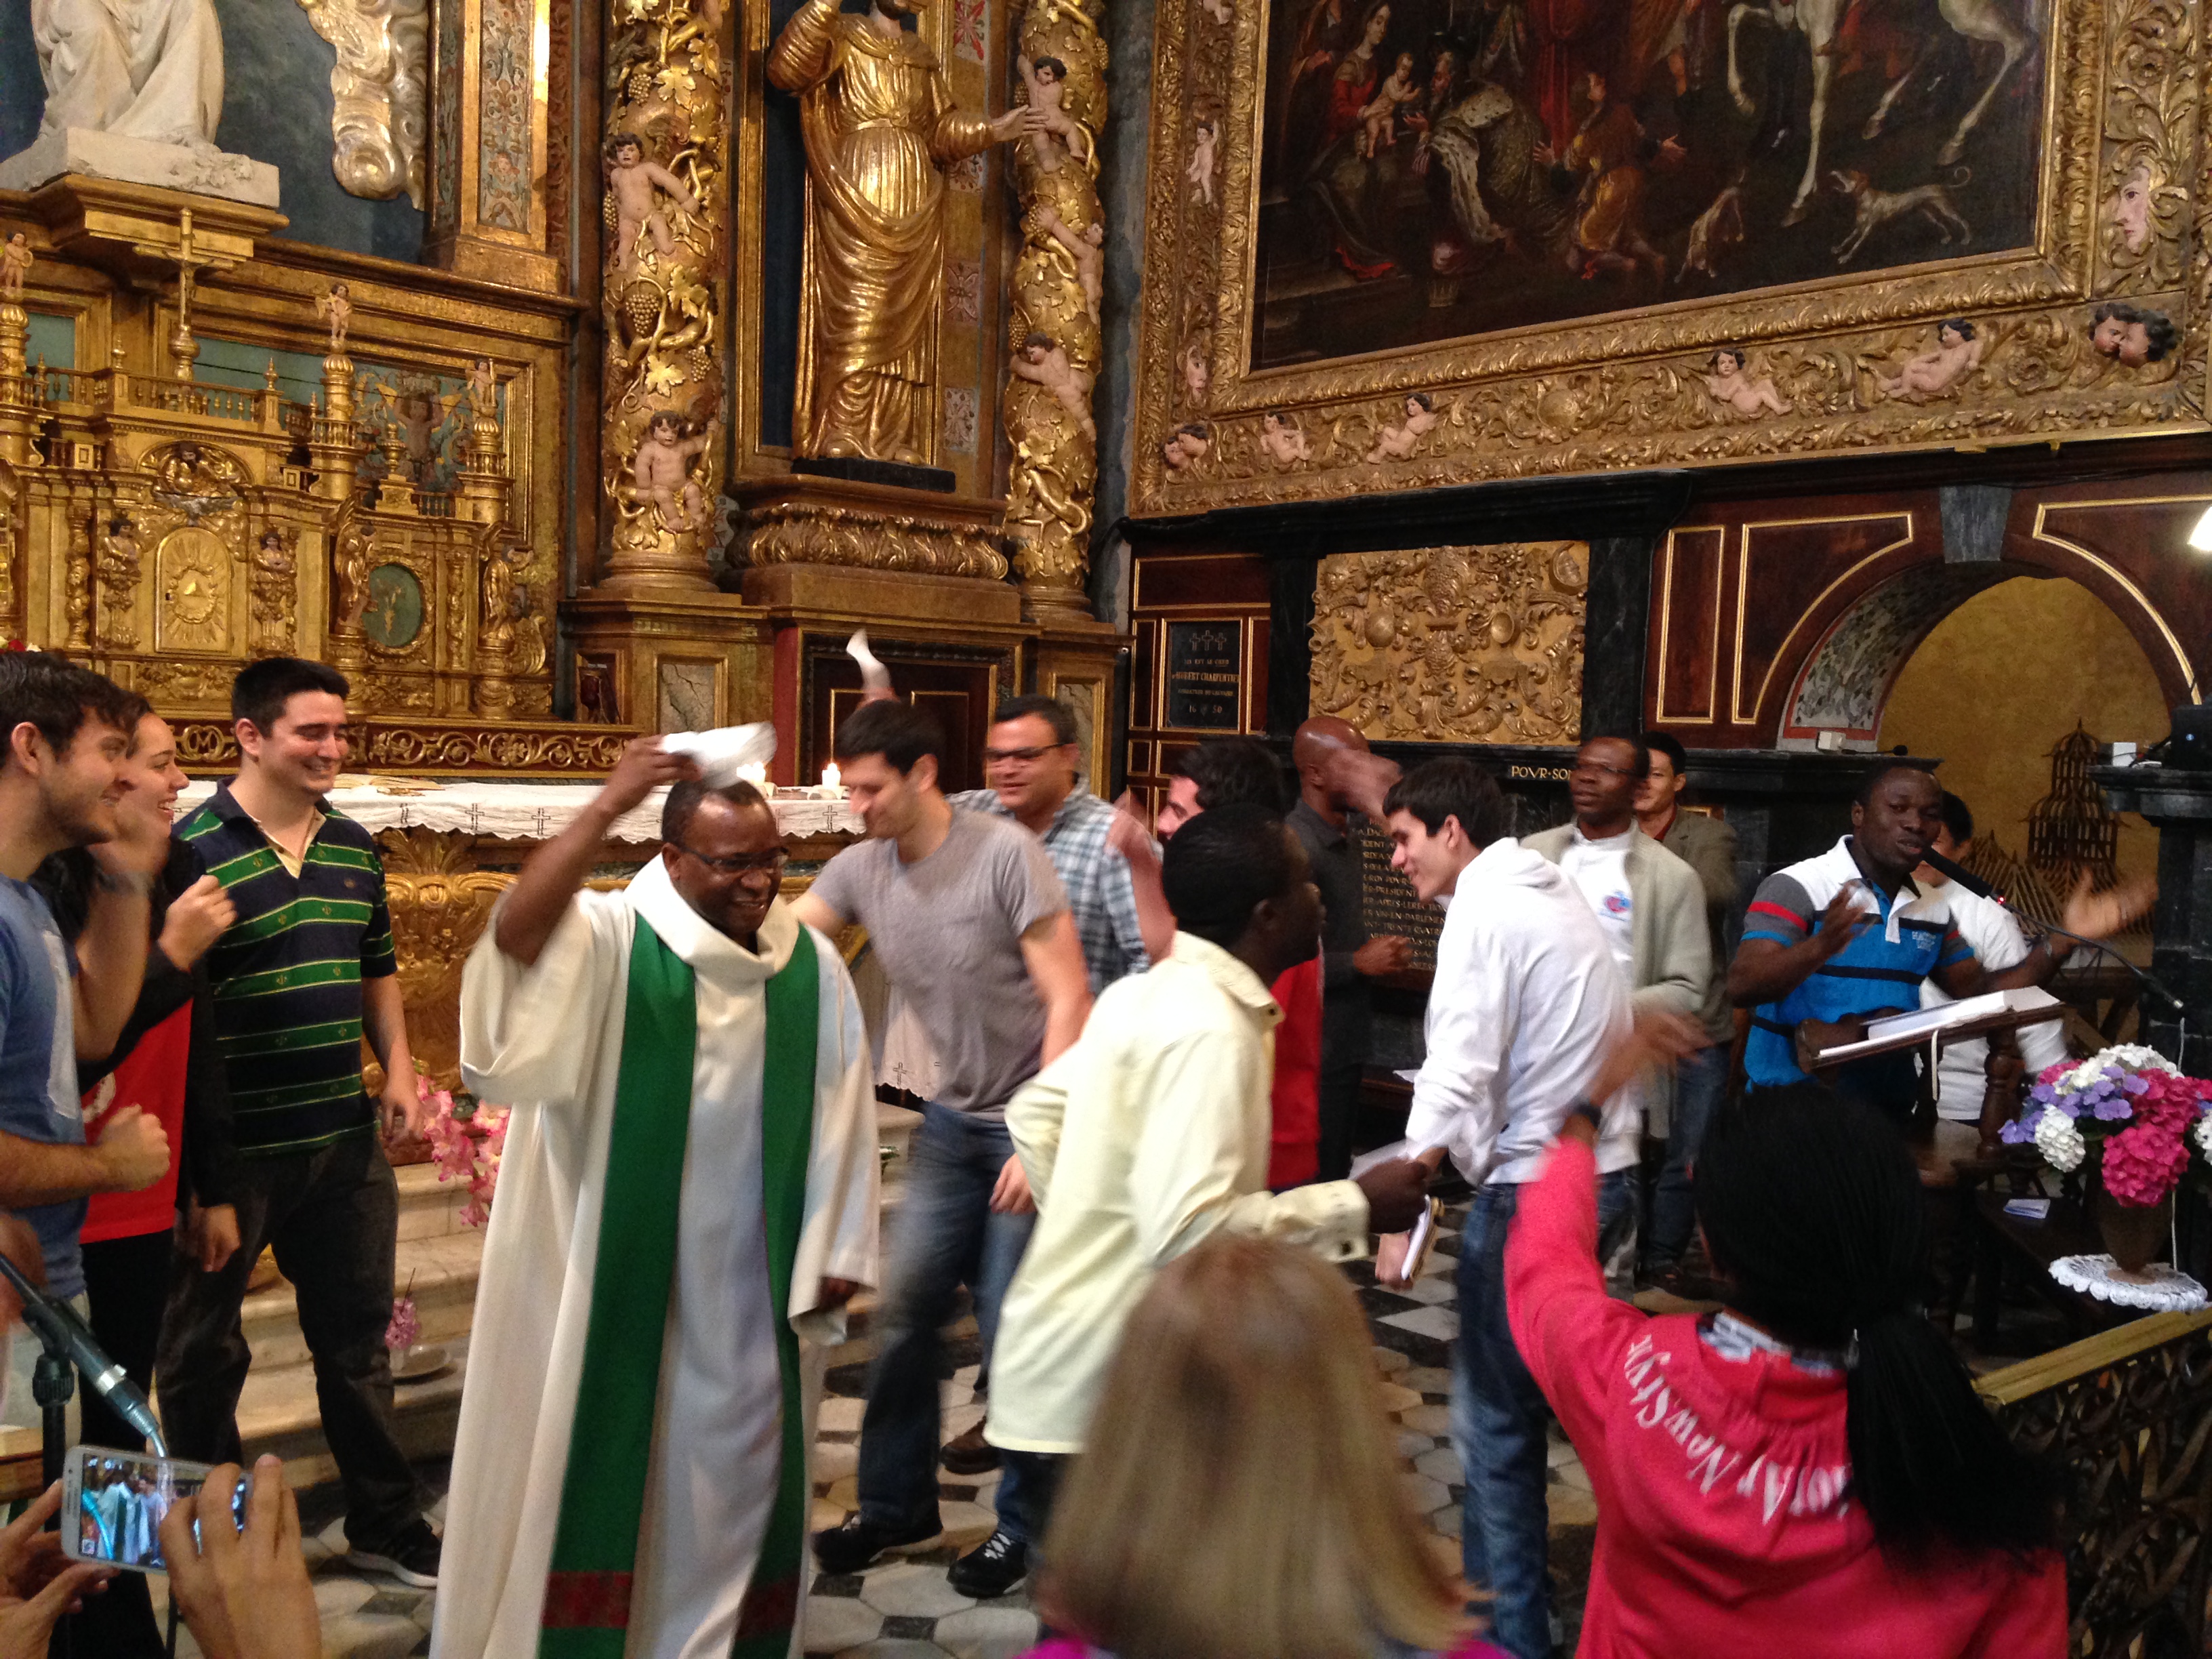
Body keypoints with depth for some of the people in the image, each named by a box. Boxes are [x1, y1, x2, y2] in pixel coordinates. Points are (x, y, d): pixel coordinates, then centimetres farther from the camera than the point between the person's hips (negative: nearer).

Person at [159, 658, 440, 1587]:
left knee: (357, 1338, 17)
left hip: (345, 1142, 6)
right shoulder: (192, 849, -12)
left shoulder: (354, 846, 7)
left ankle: (386, 1525, 31)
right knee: (203, 1348, 12)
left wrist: (399, 1072, 7)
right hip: (232, 1149, -6)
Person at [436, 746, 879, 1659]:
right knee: (601, 1458, 9)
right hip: (620, 1273, -3)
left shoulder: (812, 967, 0)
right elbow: (516, 931, -32)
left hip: (748, 1278, 3)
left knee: (733, 1464, 15)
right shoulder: (610, 942, -10)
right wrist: (607, 806, -38)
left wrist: (834, 1250, 2)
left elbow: (841, 1117, 3)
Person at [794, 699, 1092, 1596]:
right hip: (953, 1120, 5)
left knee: (1013, 1328, 1)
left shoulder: (1005, 854, -17)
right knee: (904, 1310, 7)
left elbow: (1069, 1001, -17)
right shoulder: (862, 868, -1)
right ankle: (895, 1502, 27)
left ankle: (1026, 1522, 22)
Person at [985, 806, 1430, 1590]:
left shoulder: (1149, 994, 7)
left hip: (1074, 1375, 9)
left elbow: (1032, 1111, 17)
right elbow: (1189, 1231, -31)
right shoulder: (1211, 1028, -23)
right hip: (1095, 1395, -9)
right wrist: (1351, 1207, -20)